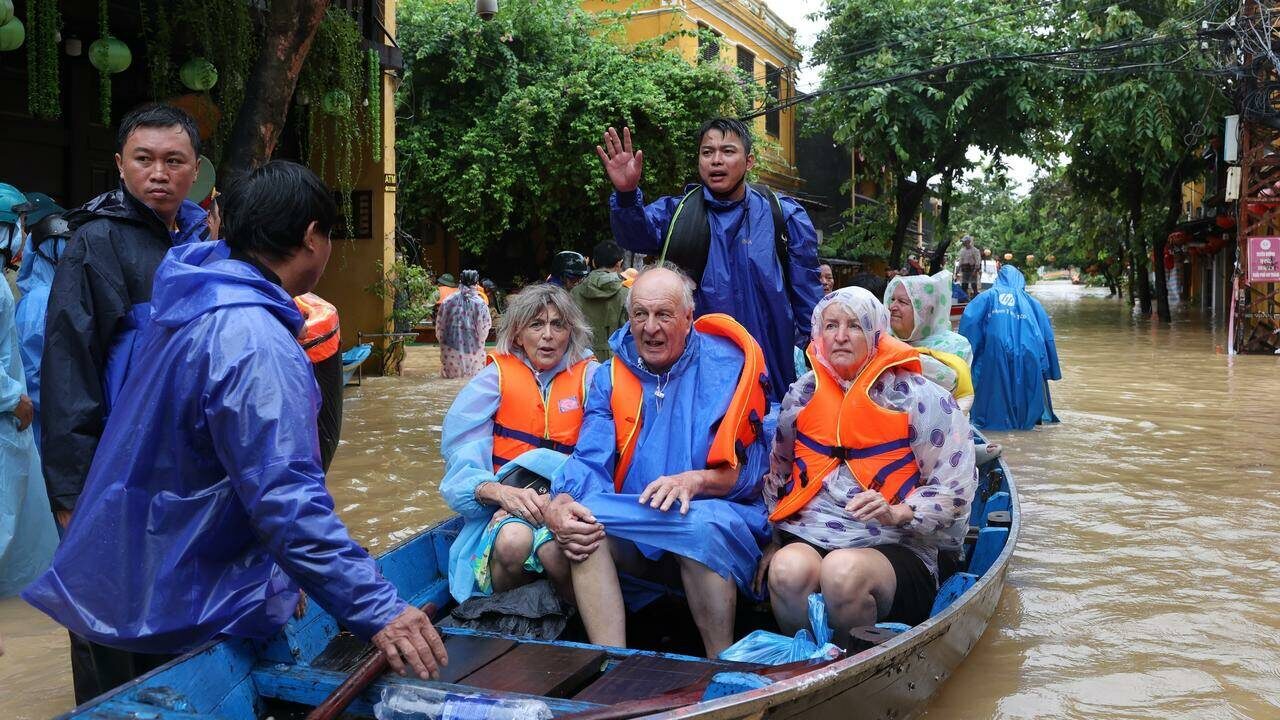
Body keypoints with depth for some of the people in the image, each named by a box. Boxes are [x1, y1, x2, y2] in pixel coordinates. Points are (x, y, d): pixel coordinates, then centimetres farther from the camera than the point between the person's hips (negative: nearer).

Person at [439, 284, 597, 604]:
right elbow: (462, 461, -2)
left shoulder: (589, 377, 5)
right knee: (514, 540, -34)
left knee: (554, 550, -34)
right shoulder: (496, 377, 5)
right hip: (506, 506, 1)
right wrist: (502, 492, -23)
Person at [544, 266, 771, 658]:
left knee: (701, 523, -37)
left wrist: (696, 480, -30)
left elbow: (747, 467, -8)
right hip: (636, 532, 3)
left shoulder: (726, 366, -2)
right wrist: (559, 505, -24)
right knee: (581, 519, -26)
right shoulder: (611, 377, 9)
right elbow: (590, 461, -1)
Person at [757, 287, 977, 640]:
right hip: (804, 539, 3)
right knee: (789, 569, -33)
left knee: (844, 571, -36)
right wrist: (773, 541, 16)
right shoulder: (802, 395, 16)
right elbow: (776, 475, 26)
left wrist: (897, 513, -16)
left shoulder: (918, 398, 2)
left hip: (893, 549, -2)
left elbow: (954, 488, -1)